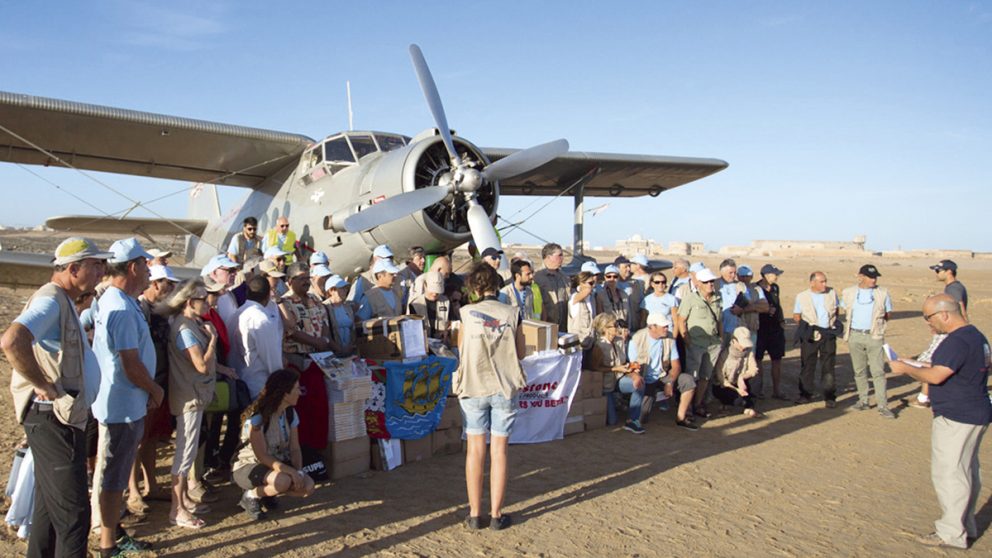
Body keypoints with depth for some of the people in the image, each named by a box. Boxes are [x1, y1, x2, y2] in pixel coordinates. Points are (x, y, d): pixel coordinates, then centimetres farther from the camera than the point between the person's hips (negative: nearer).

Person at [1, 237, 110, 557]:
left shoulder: (64, 302, 13)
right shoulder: (50, 300, -18)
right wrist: (45, 386, -26)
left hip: (62, 419, 10)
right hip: (54, 419, -10)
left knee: (50, 507, 21)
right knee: (73, 514, -5)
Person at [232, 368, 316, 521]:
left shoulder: (290, 414, -2)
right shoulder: (257, 417, -24)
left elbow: (295, 448, -2)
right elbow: (262, 456, -25)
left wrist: (299, 471, -20)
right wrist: (291, 471, -31)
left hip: (278, 464, 7)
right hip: (248, 467, -7)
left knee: (308, 486, -18)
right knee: (283, 481, -36)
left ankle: (266, 493, 8)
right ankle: (251, 495, -6)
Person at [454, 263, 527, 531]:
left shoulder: (467, 313, -5)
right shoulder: (512, 313, -4)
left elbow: (461, 349, 6)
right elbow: (520, 353, 4)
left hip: (474, 388, 0)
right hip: (505, 388, 0)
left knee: (475, 449, 9)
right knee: (499, 451, 7)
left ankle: (475, 514, 16)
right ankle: (496, 514, 14)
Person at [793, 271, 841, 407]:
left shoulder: (832, 293, 2)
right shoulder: (802, 296, -2)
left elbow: (836, 310, 15)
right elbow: (796, 316, 6)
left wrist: (833, 323, 6)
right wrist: (806, 326, -2)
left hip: (828, 335, 1)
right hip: (809, 335, -1)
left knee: (828, 367, 3)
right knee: (807, 366, 6)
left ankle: (829, 397, 11)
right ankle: (806, 394, 18)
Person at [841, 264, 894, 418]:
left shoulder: (882, 293, 2)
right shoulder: (848, 293, 4)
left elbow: (887, 315, 9)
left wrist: (876, 324, 1)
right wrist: (850, 325, 3)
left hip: (874, 336, -2)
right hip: (855, 336, 2)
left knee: (878, 371, -5)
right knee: (859, 370, 10)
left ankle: (882, 405, -2)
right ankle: (863, 400, 21)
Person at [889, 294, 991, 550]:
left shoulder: (957, 341, -22)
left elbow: (936, 376, -26)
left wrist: (906, 368, -10)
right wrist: (919, 368, 12)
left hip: (956, 419, -11)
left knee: (948, 473, -2)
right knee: (967, 471, 18)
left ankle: (952, 533, 7)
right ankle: (966, 526, 30)